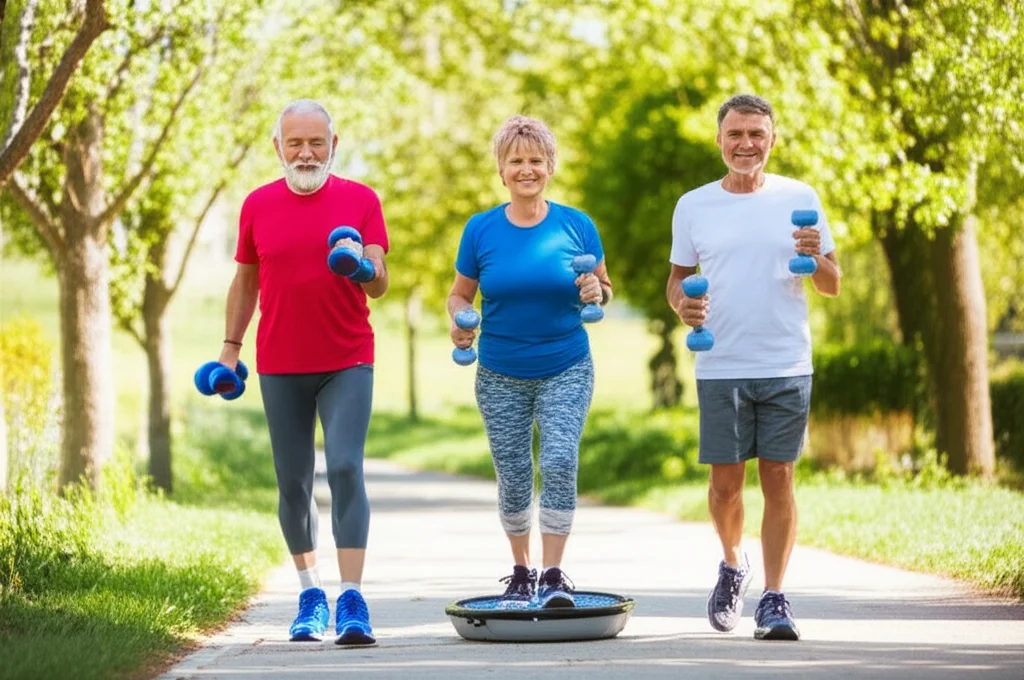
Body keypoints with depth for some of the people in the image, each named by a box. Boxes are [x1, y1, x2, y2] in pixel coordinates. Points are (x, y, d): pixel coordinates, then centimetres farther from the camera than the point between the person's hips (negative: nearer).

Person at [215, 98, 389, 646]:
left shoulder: (360, 200, -1)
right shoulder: (258, 205, 5)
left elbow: (379, 285, -6)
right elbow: (246, 281, 14)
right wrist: (231, 346, 10)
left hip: (347, 363, -2)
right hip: (280, 367, 2)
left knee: (345, 468, -15)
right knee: (293, 482, 6)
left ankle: (351, 602, -17)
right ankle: (310, 594, 20)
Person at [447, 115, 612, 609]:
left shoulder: (577, 226, -3)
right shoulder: (481, 229, -2)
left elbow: (604, 289, 8)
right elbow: (459, 294, 8)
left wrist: (596, 292, -15)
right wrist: (459, 320, -14)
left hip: (566, 371, -1)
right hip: (500, 377, 1)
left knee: (560, 462, -17)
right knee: (513, 477, 6)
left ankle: (553, 576, -10)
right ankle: (521, 571, 26)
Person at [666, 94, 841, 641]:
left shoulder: (799, 199, 5)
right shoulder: (693, 206, 7)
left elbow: (832, 287, 7)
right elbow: (677, 279, 15)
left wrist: (815, 258, -15)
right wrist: (681, 304, -8)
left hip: (787, 368, -1)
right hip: (720, 368, 1)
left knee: (778, 479, -2)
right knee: (725, 483, 2)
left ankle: (774, 600, 2)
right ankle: (732, 566, 30)